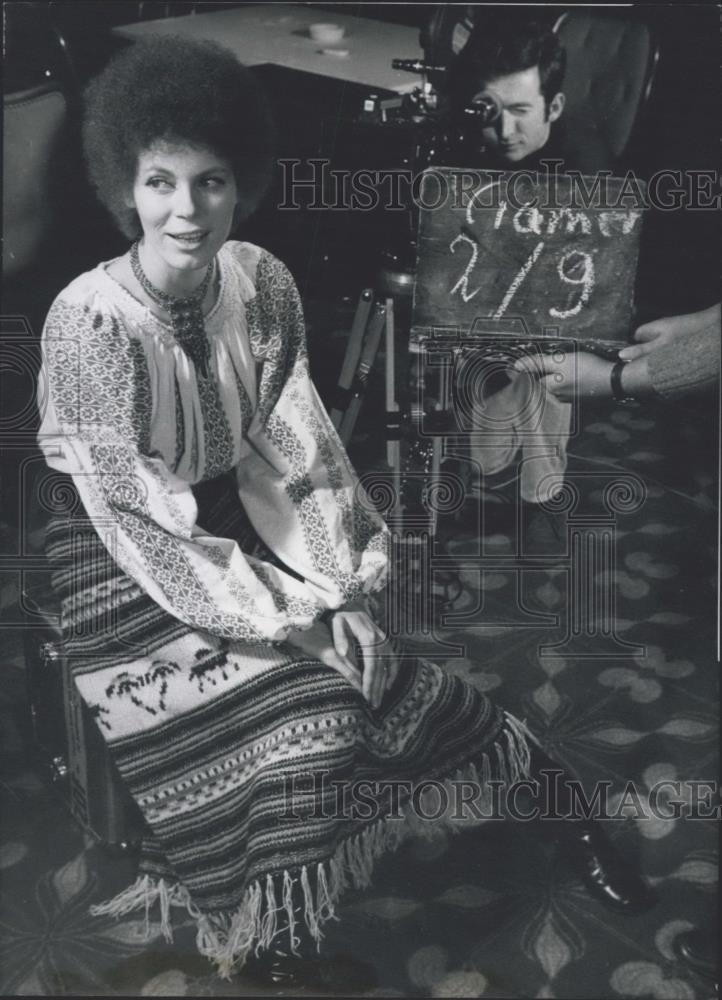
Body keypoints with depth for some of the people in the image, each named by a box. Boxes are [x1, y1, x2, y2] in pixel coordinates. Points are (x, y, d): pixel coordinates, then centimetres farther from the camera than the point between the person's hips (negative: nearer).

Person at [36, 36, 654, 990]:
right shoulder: (90, 321, -24)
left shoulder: (262, 282, -9)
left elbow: (294, 441, -5)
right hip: (129, 568, -4)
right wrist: (294, 616, -22)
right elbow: (144, 521, -23)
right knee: (304, 715, -18)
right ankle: (264, 938, 7)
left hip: (243, 523, 4)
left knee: (371, 672, -6)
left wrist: (338, 583, -15)